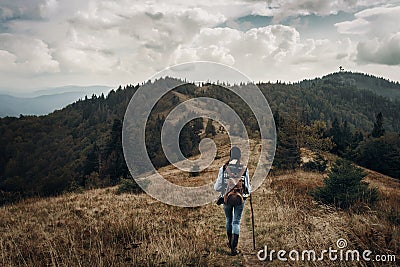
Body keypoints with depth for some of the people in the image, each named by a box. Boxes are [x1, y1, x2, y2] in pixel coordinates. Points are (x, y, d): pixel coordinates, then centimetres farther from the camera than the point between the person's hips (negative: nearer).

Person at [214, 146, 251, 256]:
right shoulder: (244, 169, -8)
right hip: (240, 199, -1)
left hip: (227, 198, 1)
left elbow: (217, 187, -6)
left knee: (229, 220, 22)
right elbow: (248, 187, -1)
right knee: (236, 222, 8)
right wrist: (248, 191, 22)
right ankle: (234, 248, 5)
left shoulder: (223, 169, -9)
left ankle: (230, 242, 39)